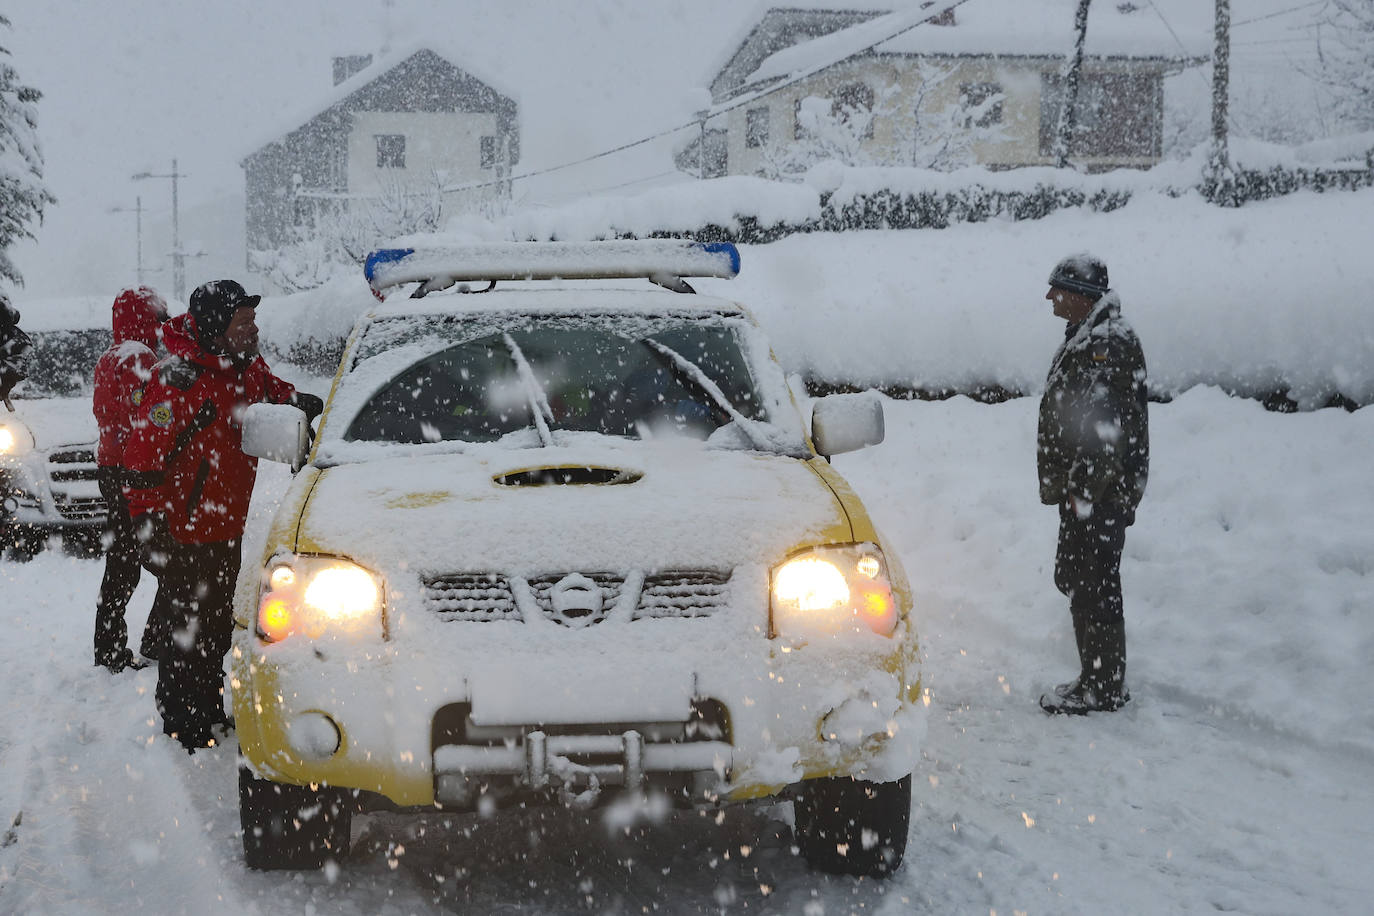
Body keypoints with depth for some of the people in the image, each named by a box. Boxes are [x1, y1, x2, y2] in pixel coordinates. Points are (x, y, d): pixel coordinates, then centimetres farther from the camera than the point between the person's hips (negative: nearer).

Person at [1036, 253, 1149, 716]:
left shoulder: (1109, 344, -19)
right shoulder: (1086, 338, 16)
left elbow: (1106, 427, -24)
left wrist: (1083, 488, -23)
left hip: (1100, 493, -11)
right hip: (1083, 491, 11)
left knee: (1093, 588, -6)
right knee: (1073, 579, 17)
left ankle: (1103, 689, 1)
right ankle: (1100, 679, 26)